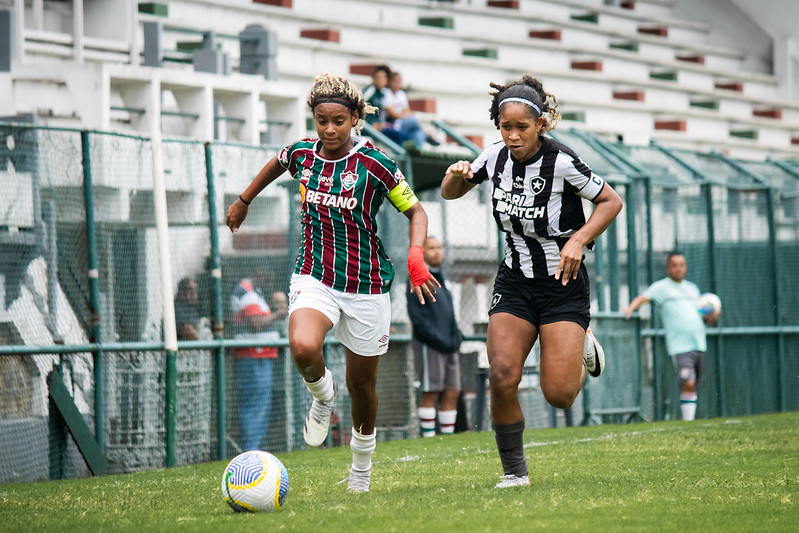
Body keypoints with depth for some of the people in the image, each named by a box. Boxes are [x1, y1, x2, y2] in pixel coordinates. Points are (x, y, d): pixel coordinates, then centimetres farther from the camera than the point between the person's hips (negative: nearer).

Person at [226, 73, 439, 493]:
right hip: (314, 277, 2)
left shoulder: (374, 165, -13)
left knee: (362, 384, 9)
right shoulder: (302, 154, -1)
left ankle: (361, 469, 35)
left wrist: (416, 257, -23)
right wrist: (243, 201, 34)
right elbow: (276, 164, 24)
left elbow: (415, 211, -6)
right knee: (303, 348, -30)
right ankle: (323, 396, 5)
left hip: (366, 286, -2)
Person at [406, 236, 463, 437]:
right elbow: (417, 316, -13)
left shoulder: (440, 277, 20)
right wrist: (440, 340, -18)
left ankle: (448, 436, 8)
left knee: (452, 392, 5)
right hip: (428, 345, -8)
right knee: (430, 393, -7)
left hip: (449, 346, 8)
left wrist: (456, 336, 10)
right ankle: (428, 437, -5)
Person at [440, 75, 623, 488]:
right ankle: (514, 472, 2)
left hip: (563, 283, -4)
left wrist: (578, 241, -19)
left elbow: (610, 201, -6)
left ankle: (582, 350, 25)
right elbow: (450, 193, 11)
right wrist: (456, 176, -12)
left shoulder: (561, 163, -18)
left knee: (558, 394, -10)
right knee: (502, 378, -15)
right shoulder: (495, 156, -4)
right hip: (514, 283, 4)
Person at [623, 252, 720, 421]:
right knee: (688, 384, -16)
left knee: (693, 387, 6)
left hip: (698, 344, 6)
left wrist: (711, 318, 8)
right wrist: (632, 307, -32)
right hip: (679, 347, -6)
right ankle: (687, 422, -14)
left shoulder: (692, 288, 20)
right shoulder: (661, 287, 3)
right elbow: (644, 298, -12)